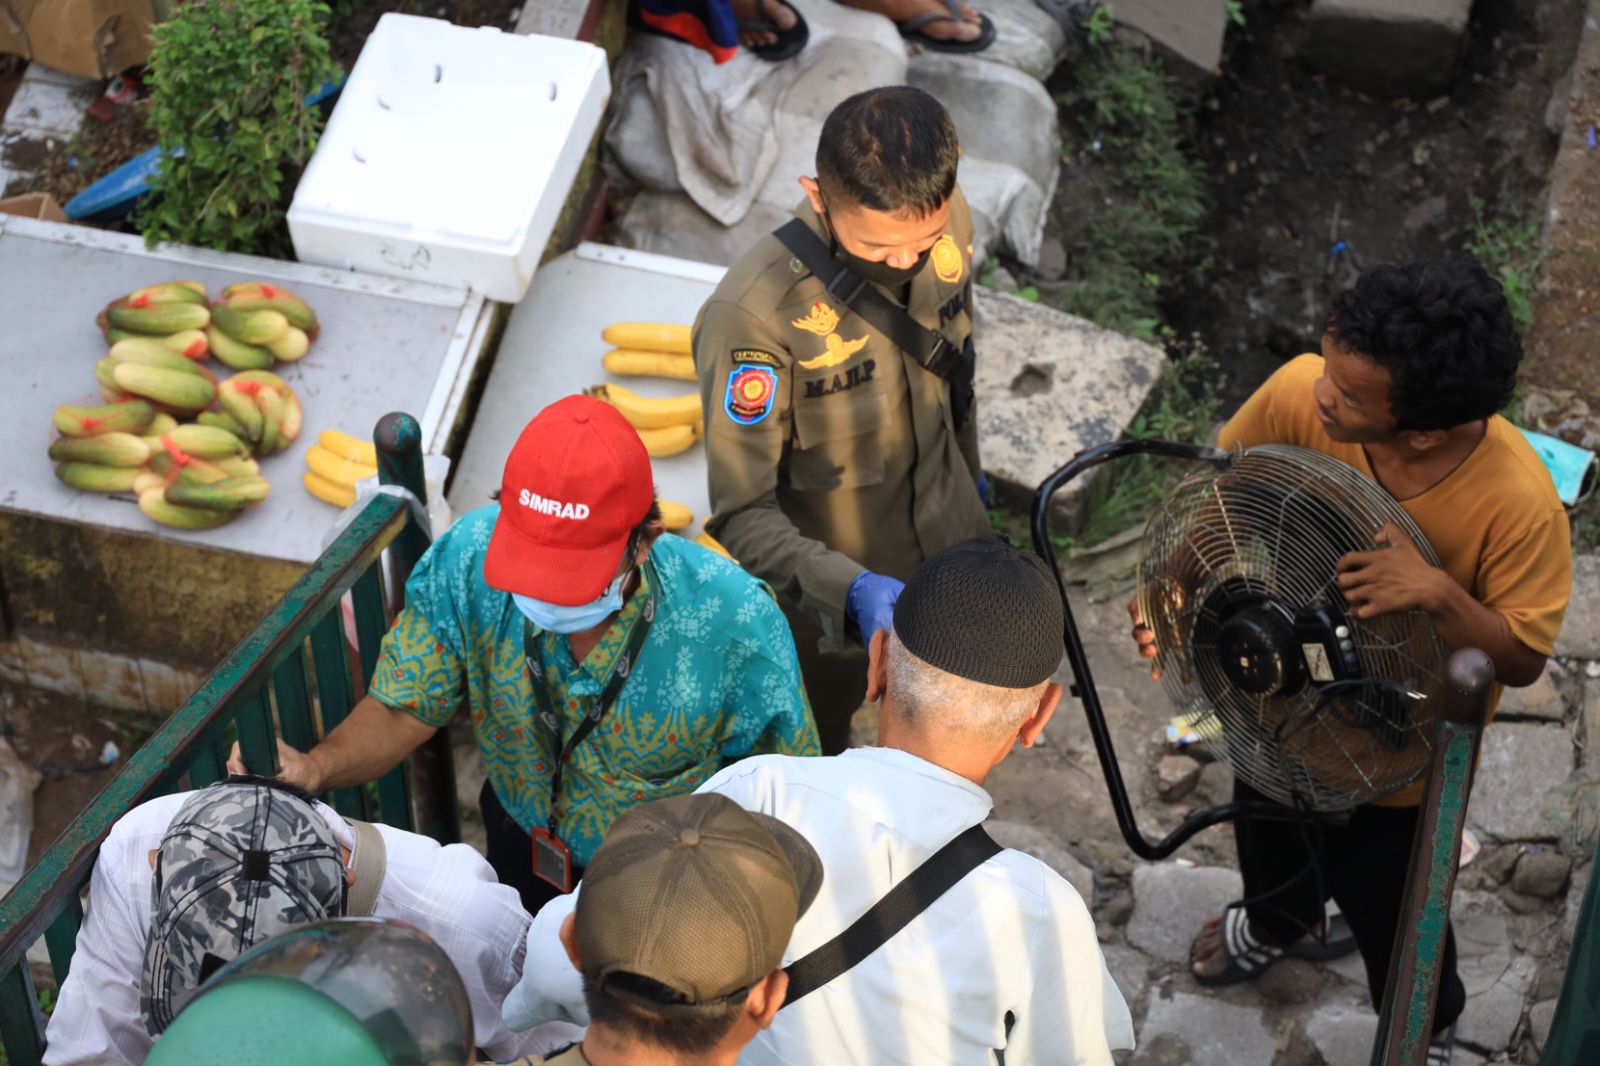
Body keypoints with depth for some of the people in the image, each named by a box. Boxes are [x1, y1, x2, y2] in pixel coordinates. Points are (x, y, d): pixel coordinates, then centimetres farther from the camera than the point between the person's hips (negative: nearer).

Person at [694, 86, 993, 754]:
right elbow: (742, 517, -33)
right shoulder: (753, 317, -38)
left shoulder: (945, 222, -17)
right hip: (827, 598, -5)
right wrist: (852, 590, -47)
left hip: (949, 552, 6)